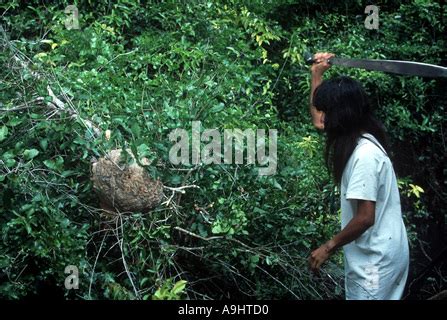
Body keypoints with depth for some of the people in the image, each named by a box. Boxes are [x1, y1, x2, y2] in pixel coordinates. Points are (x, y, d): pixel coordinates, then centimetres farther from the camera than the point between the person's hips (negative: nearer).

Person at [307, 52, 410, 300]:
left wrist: (327, 248, -15)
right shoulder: (360, 139, 5)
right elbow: (318, 122, 22)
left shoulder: (364, 155, -24)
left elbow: (365, 217, -25)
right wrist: (317, 75, 18)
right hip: (378, 252, 9)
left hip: (375, 258, -9)